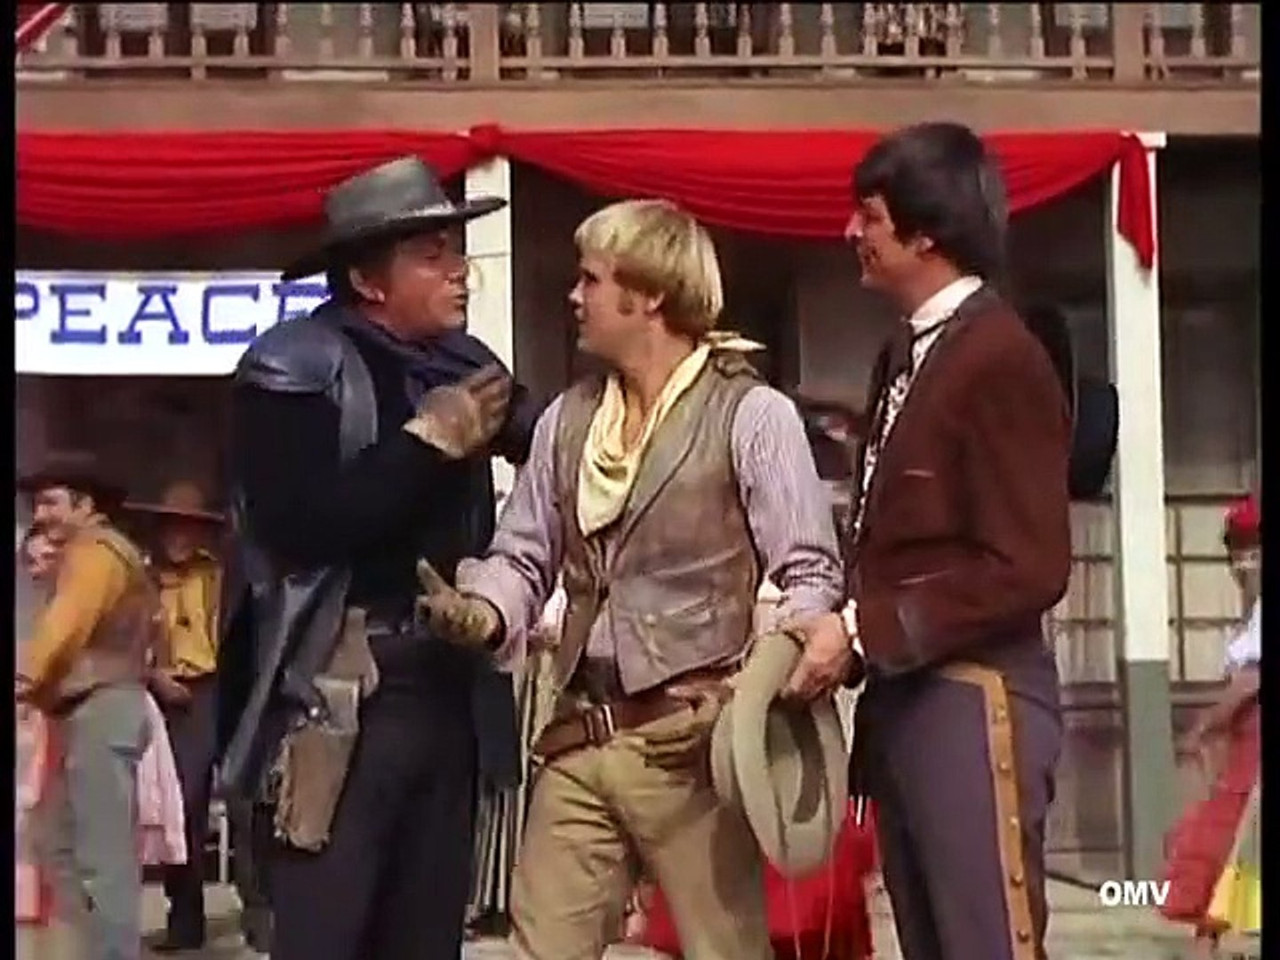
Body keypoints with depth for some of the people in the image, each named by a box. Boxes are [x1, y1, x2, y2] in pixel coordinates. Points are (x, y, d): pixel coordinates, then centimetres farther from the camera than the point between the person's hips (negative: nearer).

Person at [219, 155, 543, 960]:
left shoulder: (463, 363, 12)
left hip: (450, 690, 6)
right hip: (340, 696, -6)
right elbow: (302, 526, -18)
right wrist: (430, 439, -12)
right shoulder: (294, 367, -7)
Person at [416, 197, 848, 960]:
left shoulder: (753, 414, -4)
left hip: (693, 742, -5)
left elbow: (810, 573, -6)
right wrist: (484, 611, -5)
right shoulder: (566, 419, 14)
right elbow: (525, 554, 16)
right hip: (580, 741, 5)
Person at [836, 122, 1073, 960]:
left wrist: (868, 630, -16)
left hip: (973, 700, -9)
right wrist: (855, 627, 0)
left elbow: (1026, 568, -18)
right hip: (901, 695, 9)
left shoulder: (1001, 358, -13)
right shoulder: (906, 354, 14)